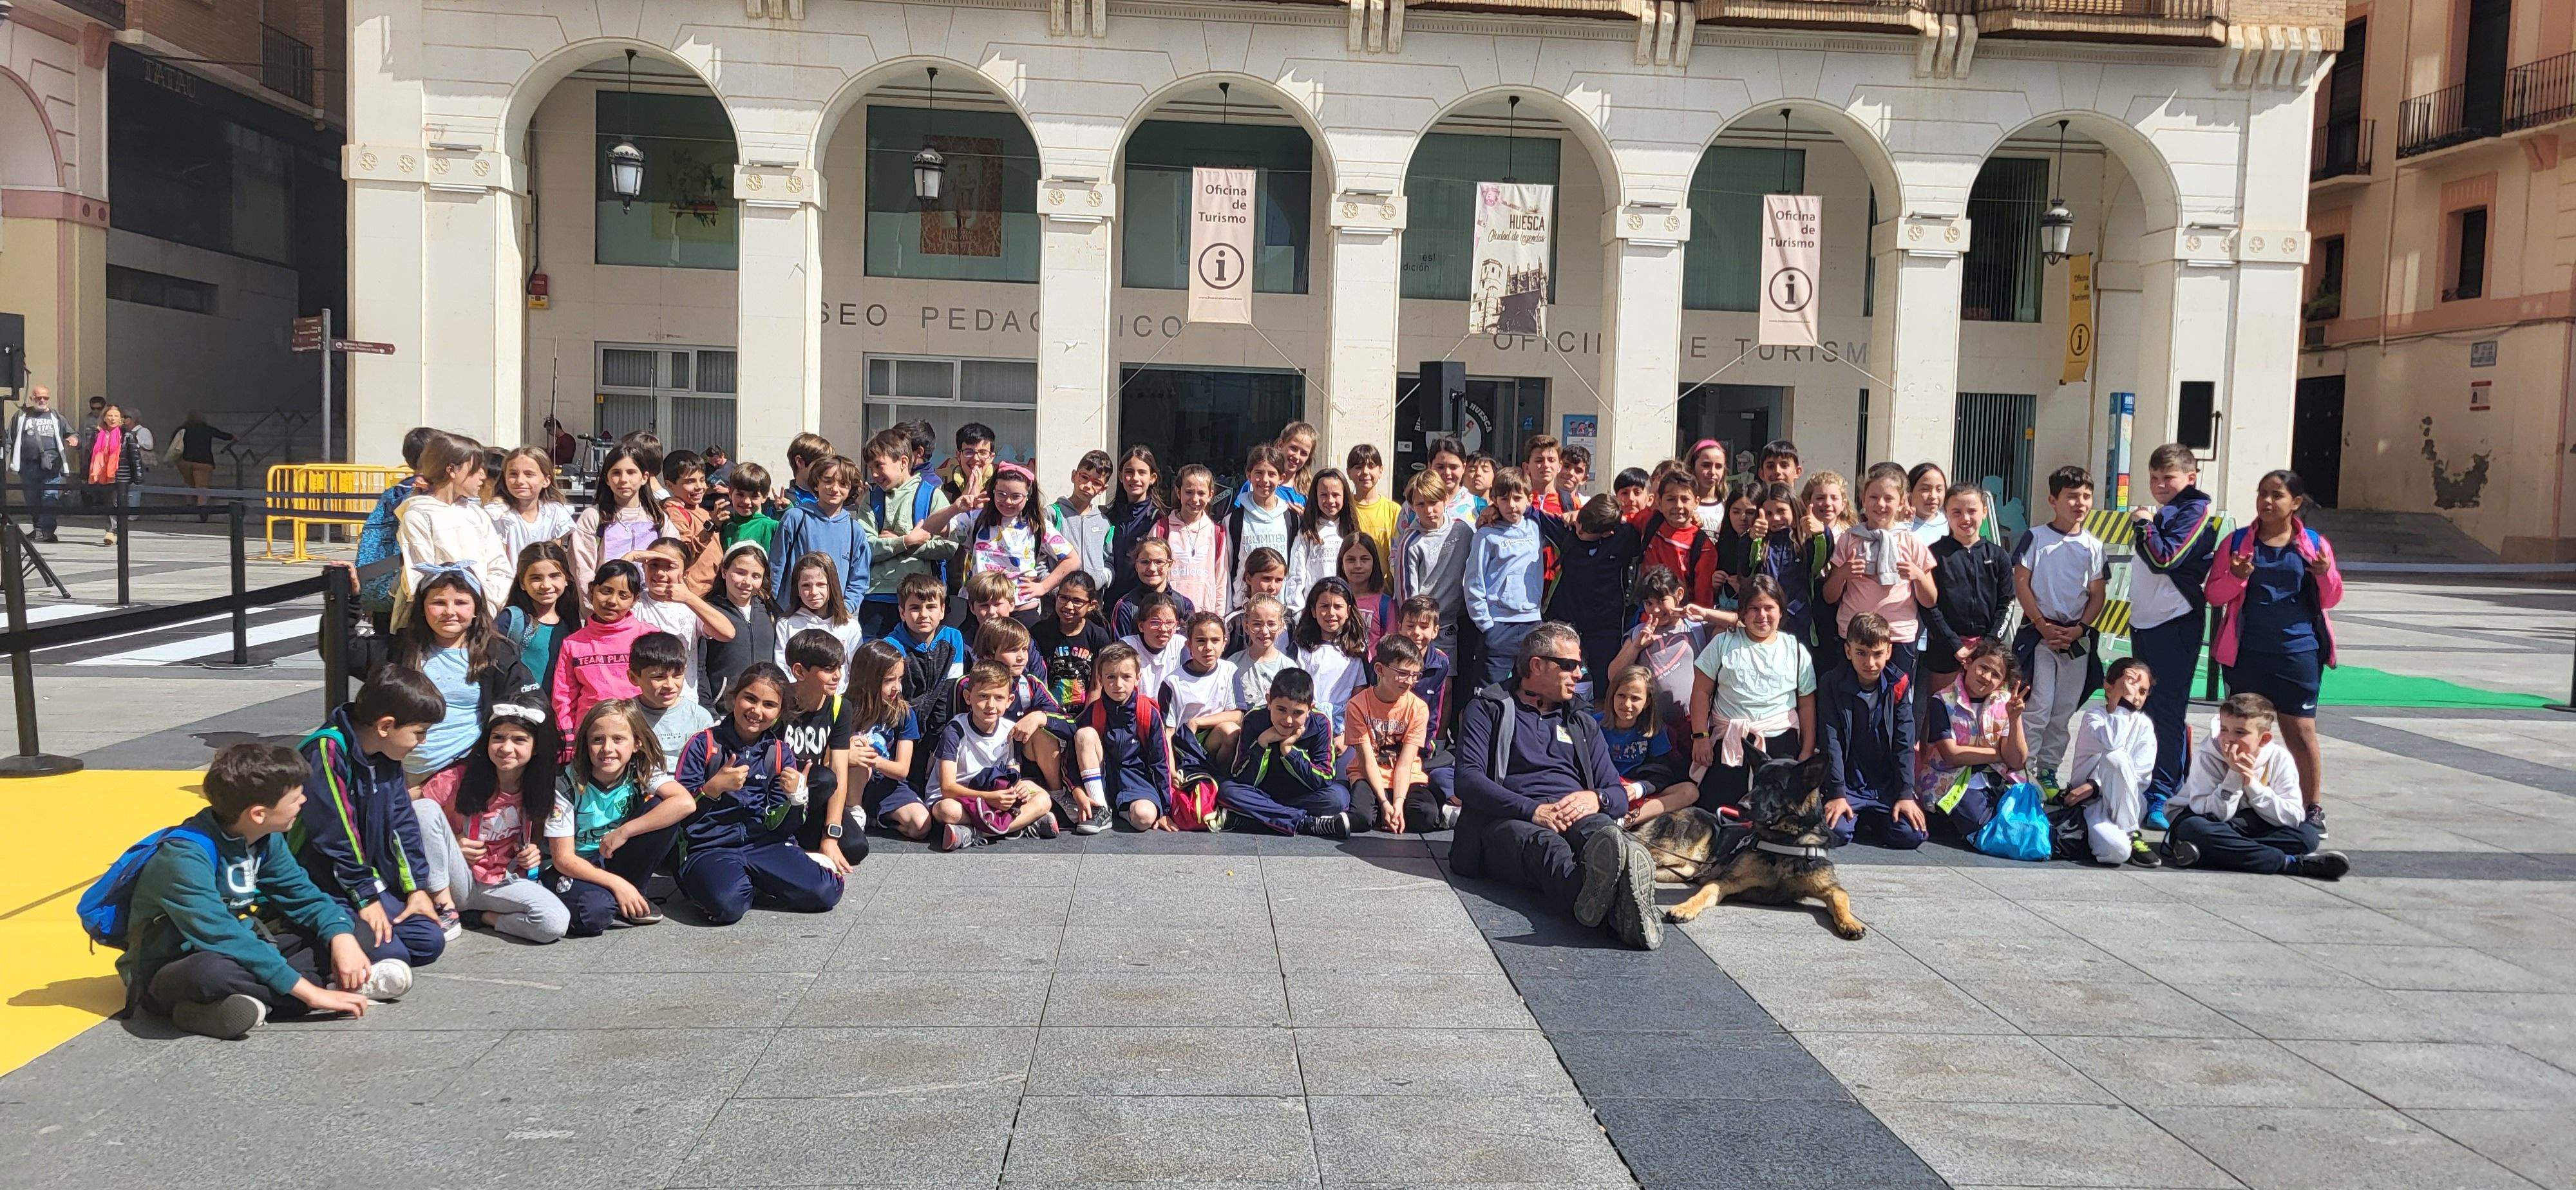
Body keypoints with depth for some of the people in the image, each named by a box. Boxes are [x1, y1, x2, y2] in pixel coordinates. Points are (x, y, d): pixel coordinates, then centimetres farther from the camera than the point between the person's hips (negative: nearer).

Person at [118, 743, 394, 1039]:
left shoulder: (265, 839, -3)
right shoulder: (186, 856, -27)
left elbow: (302, 893, 5)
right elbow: (222, 937, -33)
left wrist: (341, 935, -17)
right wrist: (311, 993, -36)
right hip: (170, 975, -8)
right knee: (212, 971, -40)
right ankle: (336, 985, -23)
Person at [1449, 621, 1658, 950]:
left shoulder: (1583, 724, 31)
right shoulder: (1488, 709, 17)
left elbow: (1619, 795, 22)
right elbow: (1468, 779, -1)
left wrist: (1595, 798, -5)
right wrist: (1532, 810, -16)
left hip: (1576, 818, 3)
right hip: (1508, 820, -2)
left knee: (1604, 833, -36)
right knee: (1547, 847, -40)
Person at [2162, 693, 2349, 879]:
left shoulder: (2280, 759, -7)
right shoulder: (2207, 758, -15)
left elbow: (2293, 817, -15)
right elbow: (2212, 816, -22)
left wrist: (2251, 783, -23)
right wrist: (2234, 775, -29)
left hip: (2251, 825, 3)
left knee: (2308, 835, -20)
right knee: (2193, 828, -39)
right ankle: (2291, 863, -33)